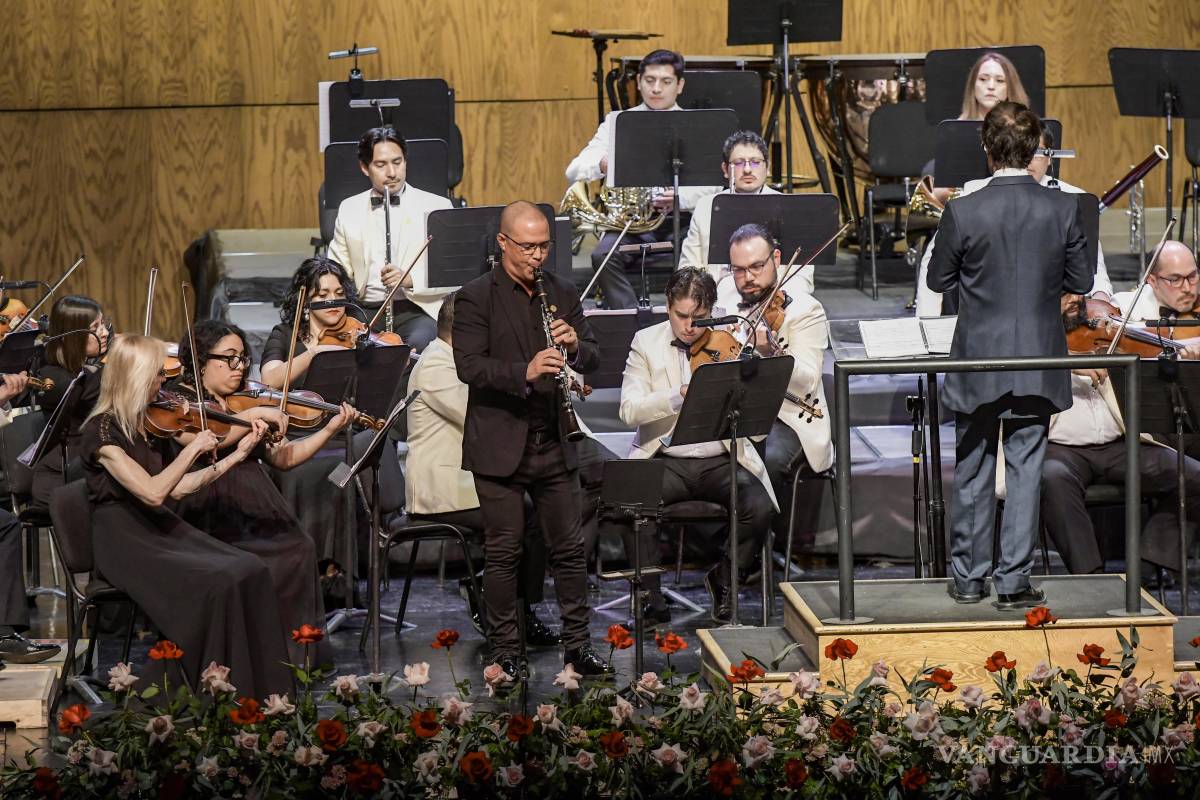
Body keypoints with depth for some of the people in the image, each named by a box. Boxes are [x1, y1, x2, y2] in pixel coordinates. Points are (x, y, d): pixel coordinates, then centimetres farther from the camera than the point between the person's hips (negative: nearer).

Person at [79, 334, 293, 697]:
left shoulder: (150, 423, 11)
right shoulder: (102, 431, -14)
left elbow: (174, 488, 11)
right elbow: (152, 492, -24)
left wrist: (238, 454, 9)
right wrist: (193, 448, -15)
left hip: (161, 529, 8)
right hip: (126, 543, -8)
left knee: (252, 570, -14)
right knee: (218, 583, -28)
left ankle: (263, 692, -14)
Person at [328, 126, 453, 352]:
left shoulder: (436, 206, 6)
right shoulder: (349, 210, 16)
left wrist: (410, 279, -18)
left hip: (416, 310, -2)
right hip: (365, 312, 2)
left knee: (419, 342, -36)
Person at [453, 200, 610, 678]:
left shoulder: (562, 294, 9)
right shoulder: (475, 298, -6)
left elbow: (592, 358, 10)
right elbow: (469, 366, -16)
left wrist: (575, 346, -13)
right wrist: (525, 371, -30)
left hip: (553, 443, 4)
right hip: (499, 446, -4)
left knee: (569, 548, 8)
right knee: (504, 552, 3)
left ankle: (577, 643, 17)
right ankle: (505, 650, 13)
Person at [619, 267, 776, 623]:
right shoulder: (646, 342, 2)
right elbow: (629, 410, -10)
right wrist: (679, 397, -26)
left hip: (721, 460, 1)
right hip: (665, 460, 0)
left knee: (759, 507, -26)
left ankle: (725, 581, 2)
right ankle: (650, 596, -9)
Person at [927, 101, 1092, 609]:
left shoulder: (963, 213, -14)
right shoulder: (1062, 209, -9)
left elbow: (938, 280, -2)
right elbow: (1081, 282, 1)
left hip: (978, 363, -1)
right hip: (1037, 366, 1)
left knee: (972, 473, 11)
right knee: (1025, 471, 8)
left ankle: (968, 578, 19)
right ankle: (1013, 581, 9)